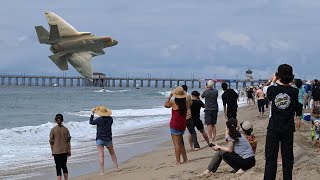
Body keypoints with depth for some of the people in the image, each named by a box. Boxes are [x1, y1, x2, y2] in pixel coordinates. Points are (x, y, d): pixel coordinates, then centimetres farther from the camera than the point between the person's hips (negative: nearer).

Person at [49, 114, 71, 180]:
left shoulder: (53, 130, -7)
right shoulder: (65, 129, -2)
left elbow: (51, 142, -3)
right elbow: (68, 141, 0)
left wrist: (52, 151, 9)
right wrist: (69, 150, 9)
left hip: (56, 151, -2)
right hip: (64, 150, 2)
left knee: (58, 167, -1)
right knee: (64, 166, 17)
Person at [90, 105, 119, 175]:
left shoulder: (99, 120, -14)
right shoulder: (110, 119, -4)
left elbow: (91, 122, 1)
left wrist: (92, 114, 8)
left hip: (100, 139, -4)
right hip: (108, 139, 4)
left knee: (101, 155, -5)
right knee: (112, 153, 21)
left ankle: (102, 171, -9)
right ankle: (116, 167, 24)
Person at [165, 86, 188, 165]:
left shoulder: (174, 103, -13)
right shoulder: (185, 103, -2)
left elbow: (166, 104, 5)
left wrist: (169, 96, 15)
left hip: (175, 125, -6)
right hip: (183, 125, 6)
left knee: (177, 143, -4)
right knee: (180, 143, 20)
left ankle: (178, 161, -5)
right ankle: (185, 159, 23)